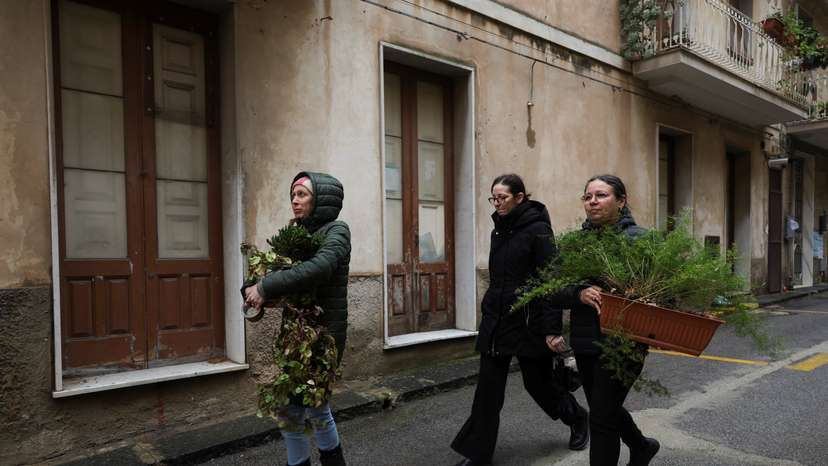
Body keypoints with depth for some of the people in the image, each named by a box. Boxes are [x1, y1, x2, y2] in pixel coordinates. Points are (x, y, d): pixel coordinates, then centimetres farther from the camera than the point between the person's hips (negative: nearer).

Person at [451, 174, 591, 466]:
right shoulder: (499, 231, 10)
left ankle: (577, 419, 41)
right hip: (496, 321, 6)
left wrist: (552, 329, -20)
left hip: (528, 321, -6)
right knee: (488, 388, 4)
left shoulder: (538, 229, -11)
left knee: (538, 382, 12)